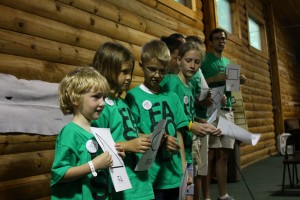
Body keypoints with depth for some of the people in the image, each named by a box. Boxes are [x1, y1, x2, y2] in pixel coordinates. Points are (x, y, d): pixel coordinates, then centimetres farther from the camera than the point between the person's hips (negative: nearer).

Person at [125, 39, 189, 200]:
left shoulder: (172, 97, 7)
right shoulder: (133, 96, -7)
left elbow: (178, 133, 9)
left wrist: (184, 167, 7)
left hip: (175, 175, 5)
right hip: (151, 177, -5)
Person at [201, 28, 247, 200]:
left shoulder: (228, 62, 23)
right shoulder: (204, 59, 1)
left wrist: (238, 81, 6)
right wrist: (214, 79, -18)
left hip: (227, 110, 7)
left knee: (224, 155, 9)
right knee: (210, 154, -7)